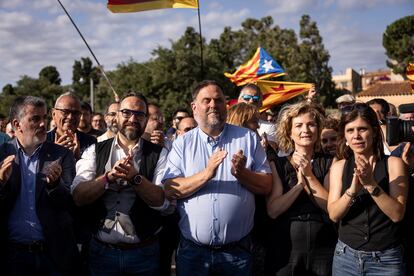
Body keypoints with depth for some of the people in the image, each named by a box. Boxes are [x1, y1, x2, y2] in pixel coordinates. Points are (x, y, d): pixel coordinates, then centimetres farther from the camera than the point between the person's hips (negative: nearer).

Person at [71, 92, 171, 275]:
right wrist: (109, 176, -23)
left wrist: (135, 177, -25)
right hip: (102, 251, 1)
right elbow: (78, 197, -9)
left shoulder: (158, 154, 0)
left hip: (144, 253, 0)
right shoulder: (95, 151, 3)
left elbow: (162, 202, -11)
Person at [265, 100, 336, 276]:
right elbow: (273, 211, -10)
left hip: (323, 249, 1)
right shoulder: (277, 164, 0)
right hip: (285, 249, 0)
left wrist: (309, 176, -15)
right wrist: (299, 184, -18)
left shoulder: (328, 163, 2)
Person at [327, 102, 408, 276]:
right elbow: (334, 215, -7)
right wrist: (353, 189, -23)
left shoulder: (393, 163, -5)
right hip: (346, 256, 2)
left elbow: (397, 214, -13)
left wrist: (371, 184, -25)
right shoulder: (339, 167, 1)